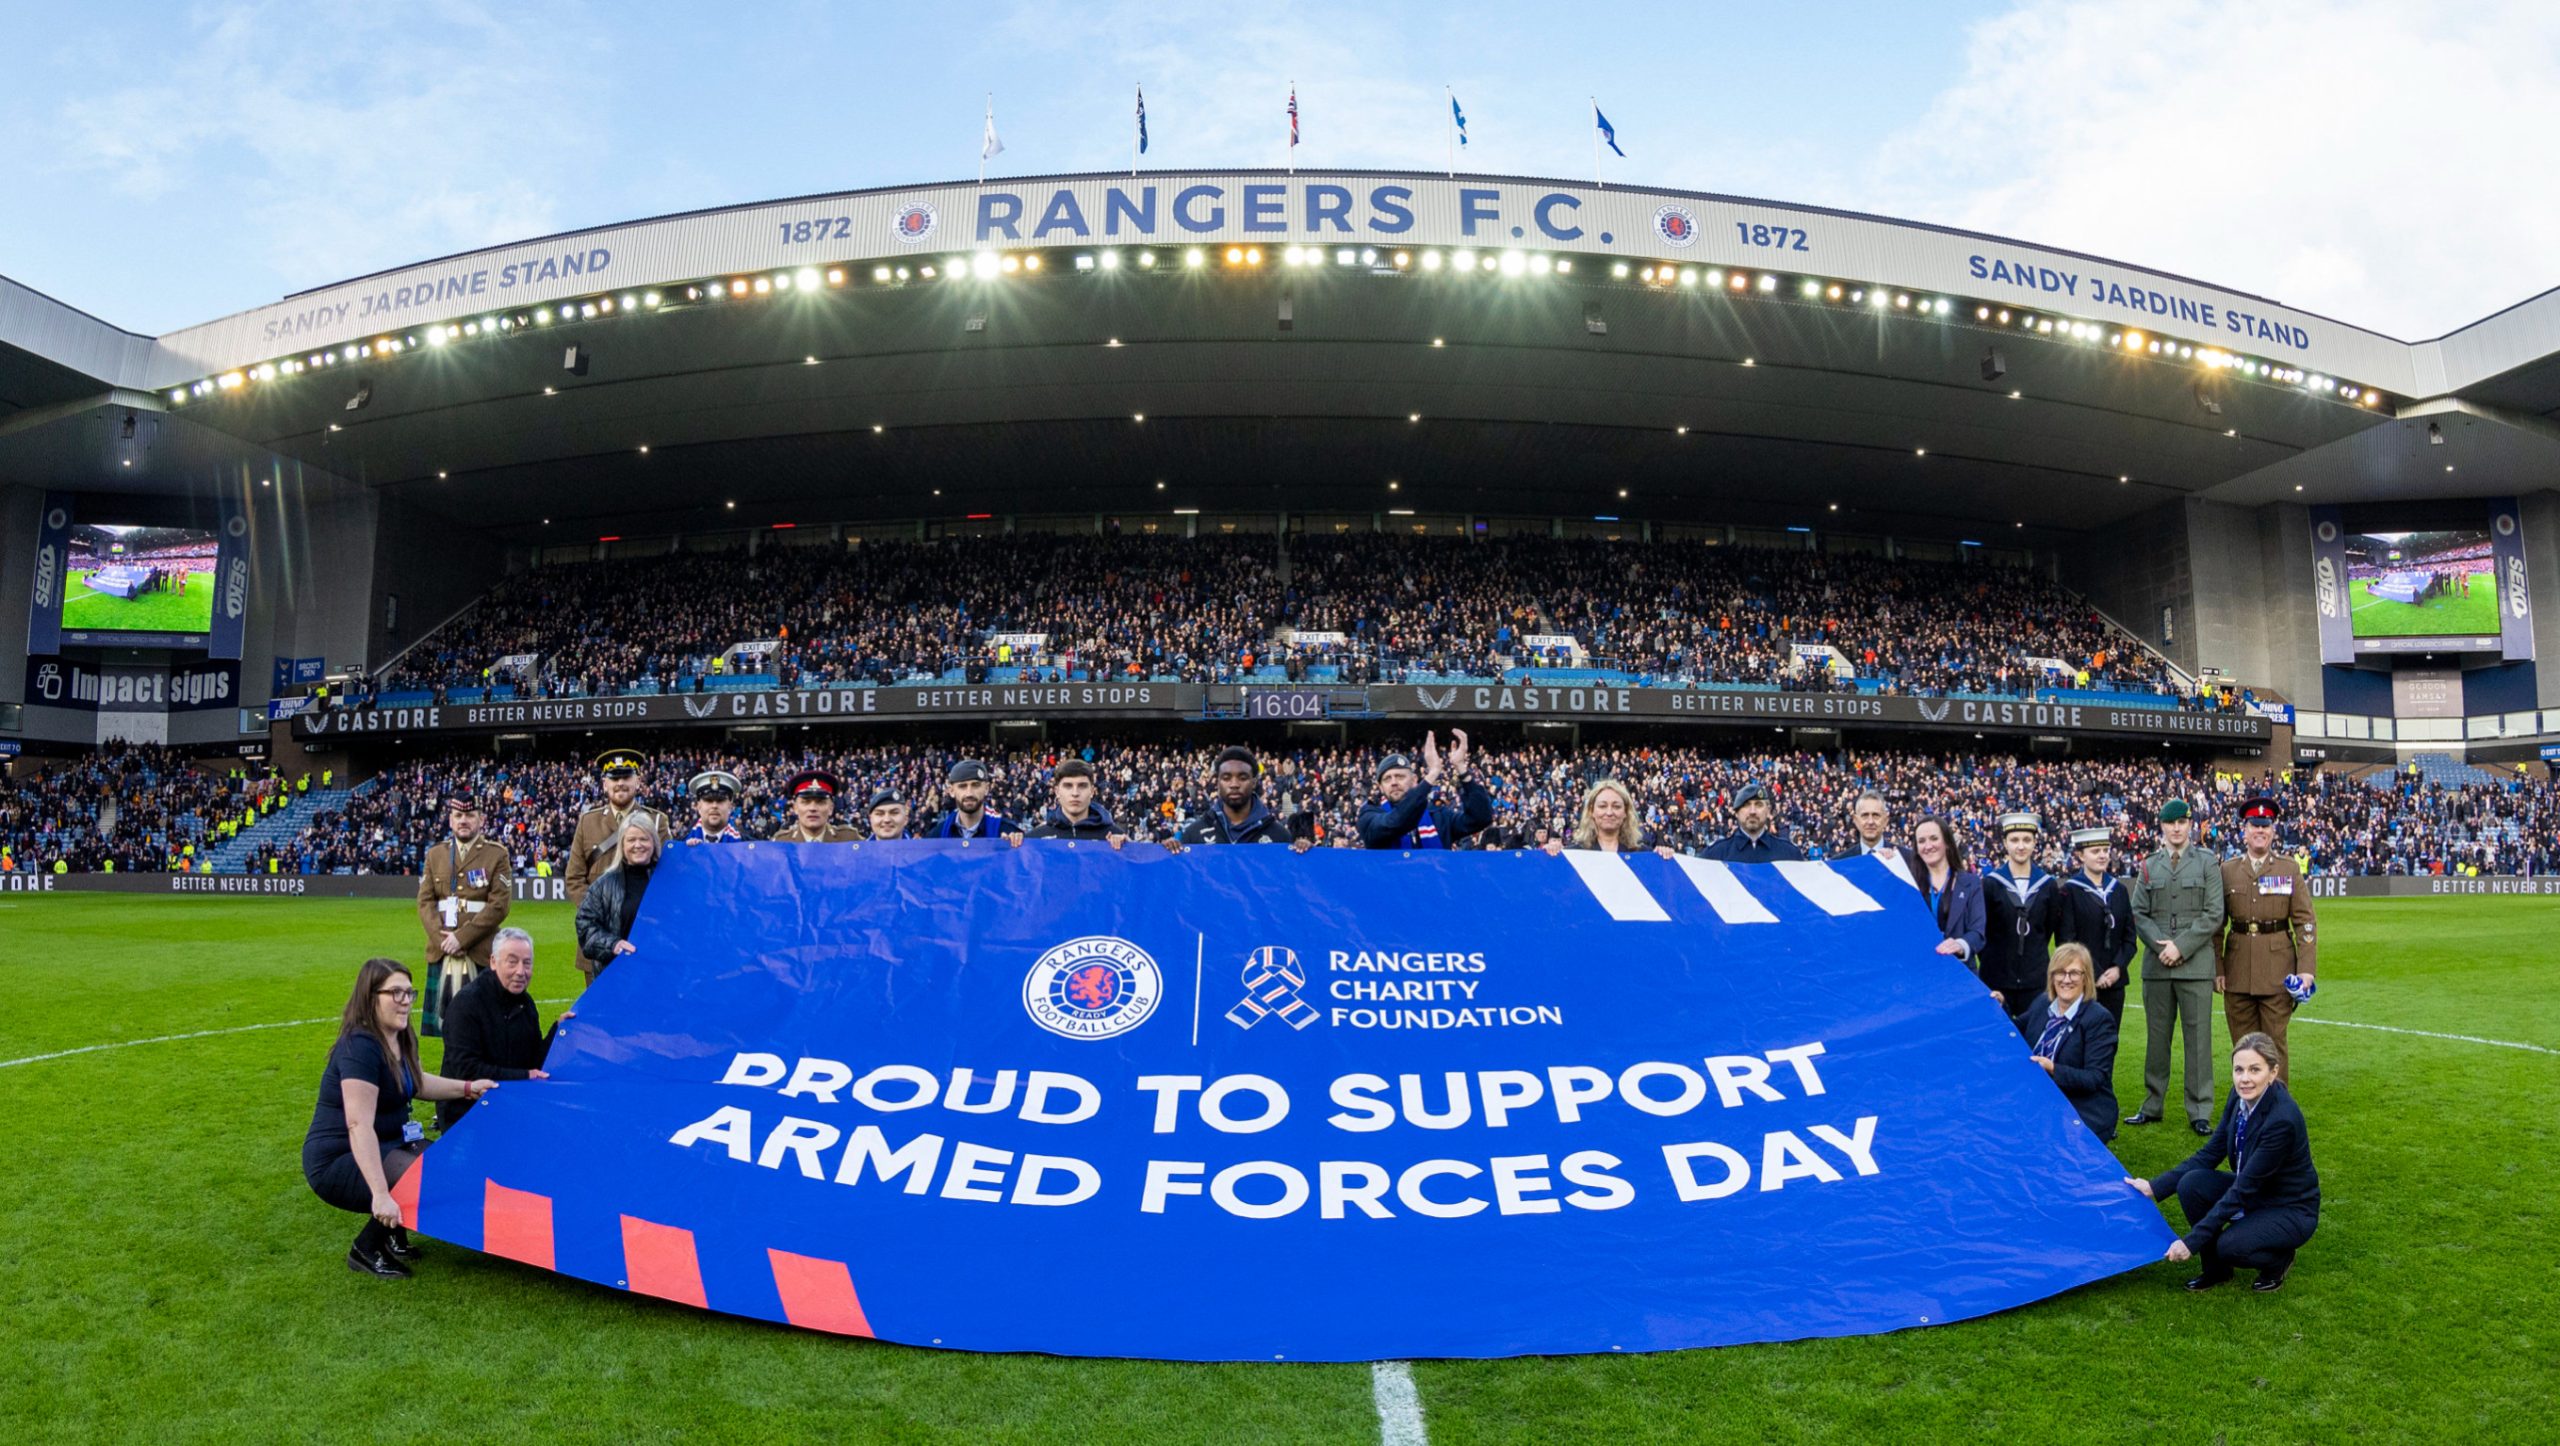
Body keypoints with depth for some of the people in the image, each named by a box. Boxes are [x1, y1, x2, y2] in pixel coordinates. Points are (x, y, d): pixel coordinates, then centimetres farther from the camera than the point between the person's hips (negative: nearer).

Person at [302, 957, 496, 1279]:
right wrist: (380, 1194, -39)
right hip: (338, 1163, -10)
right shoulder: (359, 1047, -25)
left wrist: (467, 1088, 17)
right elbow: (359, 1125, -33)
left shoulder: (401, 1039, 5)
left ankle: (394, 1237, 14)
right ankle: (365, 1251, -5)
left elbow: (415, 1083, 27)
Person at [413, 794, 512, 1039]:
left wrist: (462, 938, -14)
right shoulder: (435, 855, 13)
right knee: (445, 1017, 6)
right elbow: (425, 901, 6)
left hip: (480, 953, -4)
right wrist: (441, 938, -9)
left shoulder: (497, 855, 0)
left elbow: (499, 905, -8)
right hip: (441, 952, 4)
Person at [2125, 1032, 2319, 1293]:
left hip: (2290, 1210, -7)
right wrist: (2154, 1187, -9)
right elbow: (2210, 1153, -1)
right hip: (2253, 1192, 7)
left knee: (2230, 1245, -30)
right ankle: (2216, 1269, 2)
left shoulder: (2282, 1119, -32)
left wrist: (2192, 1241, -27)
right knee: (2191, 1183, -19)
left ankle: (2279, 1258, 5)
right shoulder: (2241, 1096, -10)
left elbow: (2243, 1189, -29)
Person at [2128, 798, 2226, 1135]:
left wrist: (2180, 946, -11)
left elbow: (2213, 915, -2)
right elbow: (2139, 914, 7)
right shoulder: (2148, 867, 11)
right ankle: (2153, 1105, 16)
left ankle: (2200, 1113, 6)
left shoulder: (2207, 864, 5)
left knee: (2198, 1038, 0)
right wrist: (2162, 946, -8)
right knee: (2156, 1037, 8)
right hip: (2156, 964, 2)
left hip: (2196, 965, -2)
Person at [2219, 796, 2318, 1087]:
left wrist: (2306, 967, -8)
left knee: (2275, 1041, 2)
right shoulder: (2227, 870, 6)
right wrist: (2216, 968, 0)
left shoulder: (2290, 868, 4)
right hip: (2238, 969, 1)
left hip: (2277, 968, -1)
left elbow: (2304, 921, 0)